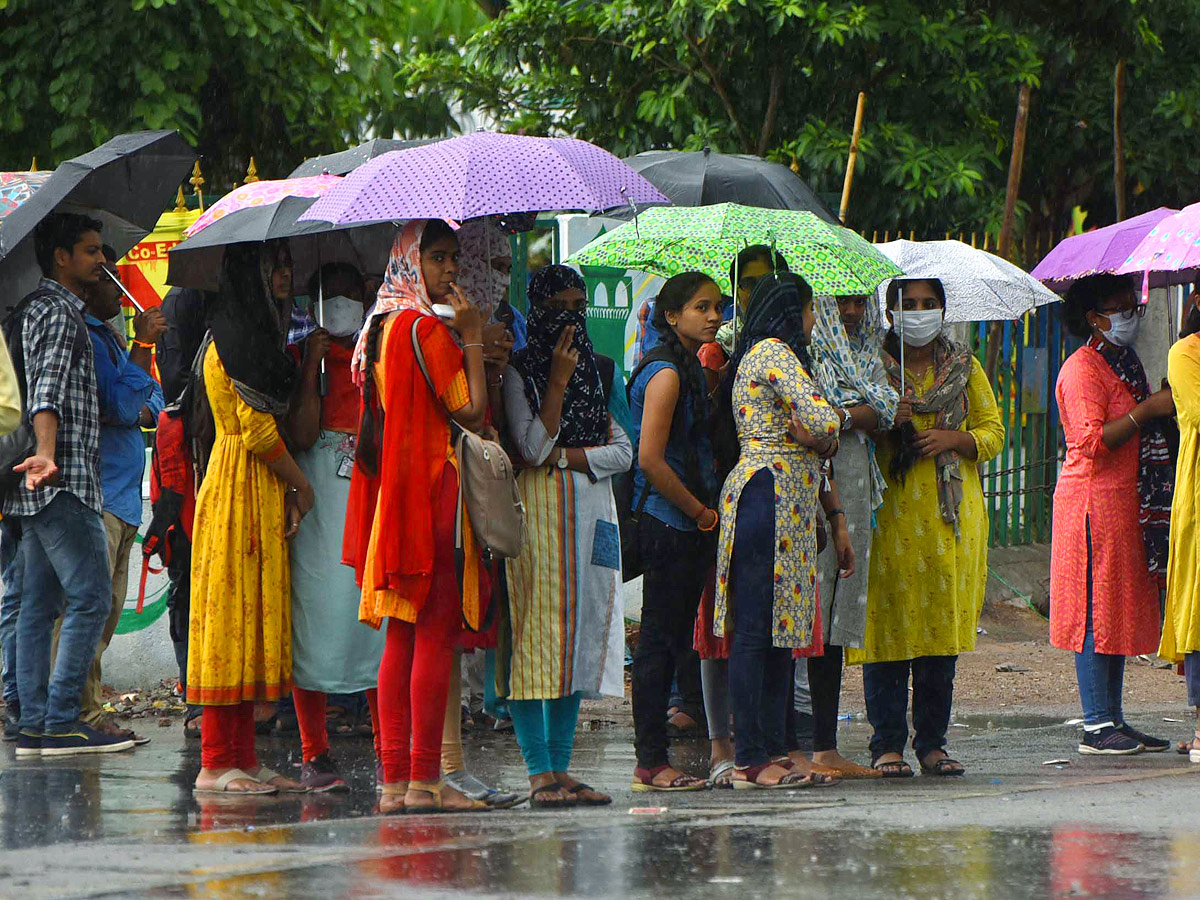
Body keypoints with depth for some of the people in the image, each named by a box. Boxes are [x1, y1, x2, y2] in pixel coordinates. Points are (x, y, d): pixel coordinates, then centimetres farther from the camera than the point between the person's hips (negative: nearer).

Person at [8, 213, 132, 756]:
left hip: (38, 487, 11)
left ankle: (34, 725, 6)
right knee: (91, 596, -11)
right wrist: (47, 455, -36)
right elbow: (48, 390, -25)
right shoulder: (58, 312, -10)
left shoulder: (37, 307, 21)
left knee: (39, 604, 7)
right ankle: (61, 721, -14)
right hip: (64, 484, -11)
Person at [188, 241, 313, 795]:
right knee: (235, 613, -9)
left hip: (261, 495, 10)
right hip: (242, 493, -10)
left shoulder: (245, 337, 18)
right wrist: (300, 485, -7)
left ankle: (241, 757, 9)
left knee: (253, 621, 8)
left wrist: (289, 491, 13)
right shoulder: (236, 343, -13)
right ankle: (217, 763, -8)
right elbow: (259, 431, -17)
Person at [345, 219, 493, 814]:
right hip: (433, 491, -9)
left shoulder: (381, 327, 15)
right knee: (436, 634, -7)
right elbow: (470, 411, -14)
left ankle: (395, 780, 6)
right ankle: (424, 780, -8)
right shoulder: (427, 329, -13)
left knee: (401, 636, 8)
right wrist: (472, 338, -7)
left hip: (390, 491, 9)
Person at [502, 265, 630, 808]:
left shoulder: (595, 372, 16)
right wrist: (558, 381, -14)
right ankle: (540, 773, -11)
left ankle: (560, 769, 5)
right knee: (537, 634, -10)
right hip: (539, 511, -6)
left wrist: (563, 456, -6)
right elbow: (532, 447, -13)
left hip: (592, 512, 6)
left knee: (581, 631, 3)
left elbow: (622, 452, 8)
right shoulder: (519, 373, -1)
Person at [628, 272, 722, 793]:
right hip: (668, 525, -10)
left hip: (685, 525, 10)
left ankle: (653, 762, 12)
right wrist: (700, 511, -12)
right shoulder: (666, 373, -13)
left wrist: (704, 511, 10)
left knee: (669, 642, 9)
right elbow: (651, 460, -19)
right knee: (662, 642, -7)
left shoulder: (690, 370, 17)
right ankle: (651, 763, -5)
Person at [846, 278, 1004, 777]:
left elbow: (993, 432, 12)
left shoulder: (964, 368, 14)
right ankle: (888, 743, -1)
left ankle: (932, 741, 8)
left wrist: (953, 439, -7)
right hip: (889, 512, -2)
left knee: (943, 622, 1)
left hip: (952, 513, 2)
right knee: (889, 623, -6)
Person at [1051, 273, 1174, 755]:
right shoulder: (1083, 369, -11)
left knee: (1121, 612, 8)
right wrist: (1149, 409, -20)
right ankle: (1097, 727, -7)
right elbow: (1092, 440, -21)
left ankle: (1113, 721, 11)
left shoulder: (1125, 362, 20)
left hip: (1128, 500, 10)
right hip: (1094, 501, -10)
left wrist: (1164, 407, 13)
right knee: (1097, 612, -8)